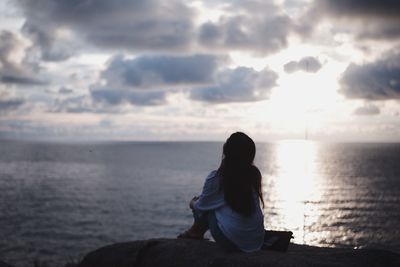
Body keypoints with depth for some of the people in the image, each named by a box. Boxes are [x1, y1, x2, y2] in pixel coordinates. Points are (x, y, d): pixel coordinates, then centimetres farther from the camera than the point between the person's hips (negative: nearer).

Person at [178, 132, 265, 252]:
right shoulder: (254, 174, 0)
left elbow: (201, 206, 3)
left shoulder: (216, 178, -14)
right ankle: (197, 232, 38)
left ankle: (195, 233, 37)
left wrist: (193, 204, 28)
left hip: (232, 242, -5)